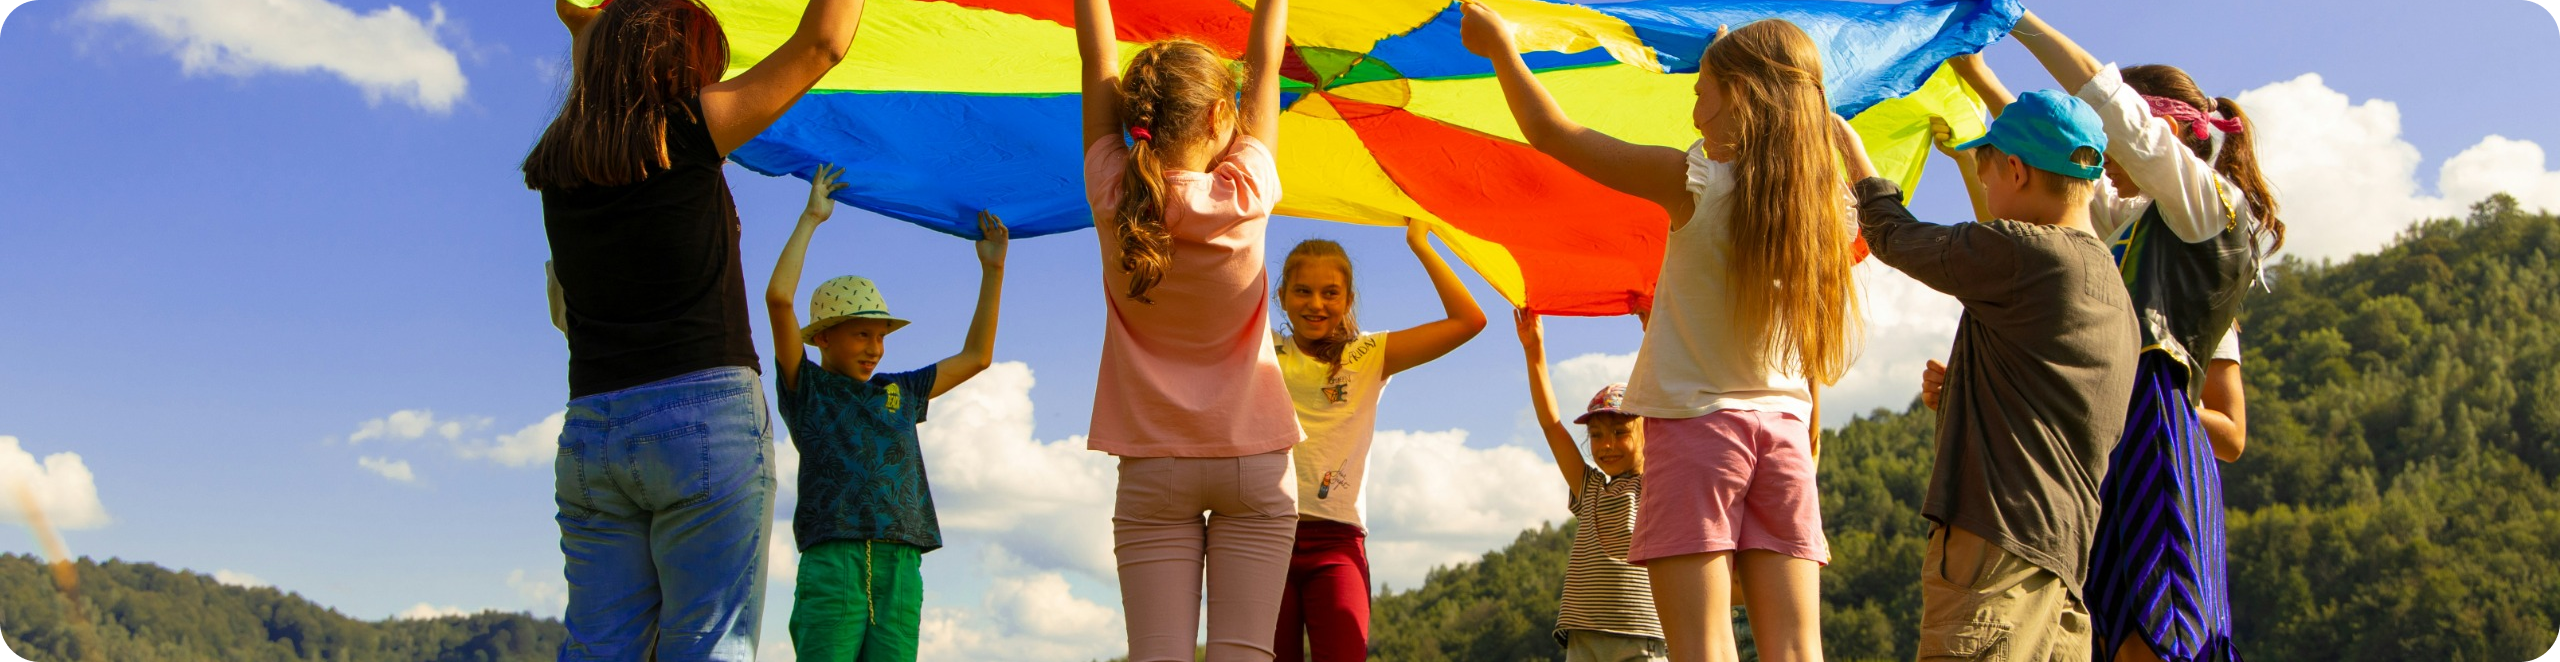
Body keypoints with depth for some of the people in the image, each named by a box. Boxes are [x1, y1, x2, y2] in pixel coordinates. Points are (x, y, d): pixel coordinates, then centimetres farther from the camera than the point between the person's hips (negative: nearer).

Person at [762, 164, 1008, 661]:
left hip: (901, 569, 4)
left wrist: (993, 270, 26)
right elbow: (778, 297, -1)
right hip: (832, 564, -4)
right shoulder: (806, 388, 11)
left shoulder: (900, 393, 25)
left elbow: (975, 357, 32)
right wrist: (811, 218, 6)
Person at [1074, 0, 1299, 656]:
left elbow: (1098, 57, 2)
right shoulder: (1243, 197, -10)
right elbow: (1264, 65, 2)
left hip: (1151, 471, 1)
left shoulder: (1114, 199, -8)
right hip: (1252, 462, -1)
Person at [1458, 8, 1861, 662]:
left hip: (1695, 425, -5)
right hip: (1784, 429, 5)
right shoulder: (1829, 206, 3)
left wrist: (1499, 43, 10)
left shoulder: (1695, 182, -10)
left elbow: (1550, 130, -3)